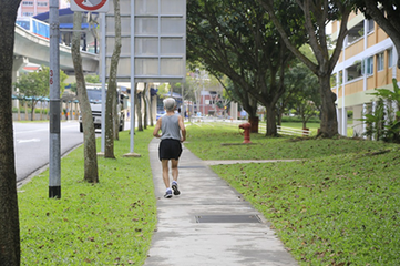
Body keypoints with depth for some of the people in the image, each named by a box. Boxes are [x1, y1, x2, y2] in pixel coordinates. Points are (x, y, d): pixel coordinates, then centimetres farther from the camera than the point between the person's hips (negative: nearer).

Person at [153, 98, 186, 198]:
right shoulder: (179, 117, 3)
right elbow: (183, 129, -12)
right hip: (176, 143, 0)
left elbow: (154, 133, 1)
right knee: (174, 167, 20)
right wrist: (184, 138, 7)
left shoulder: (161, 119, 7)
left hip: (164, 143, 0)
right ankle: (174, 182, -6)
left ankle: (168, 189, -9)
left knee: (165, 169, 7)